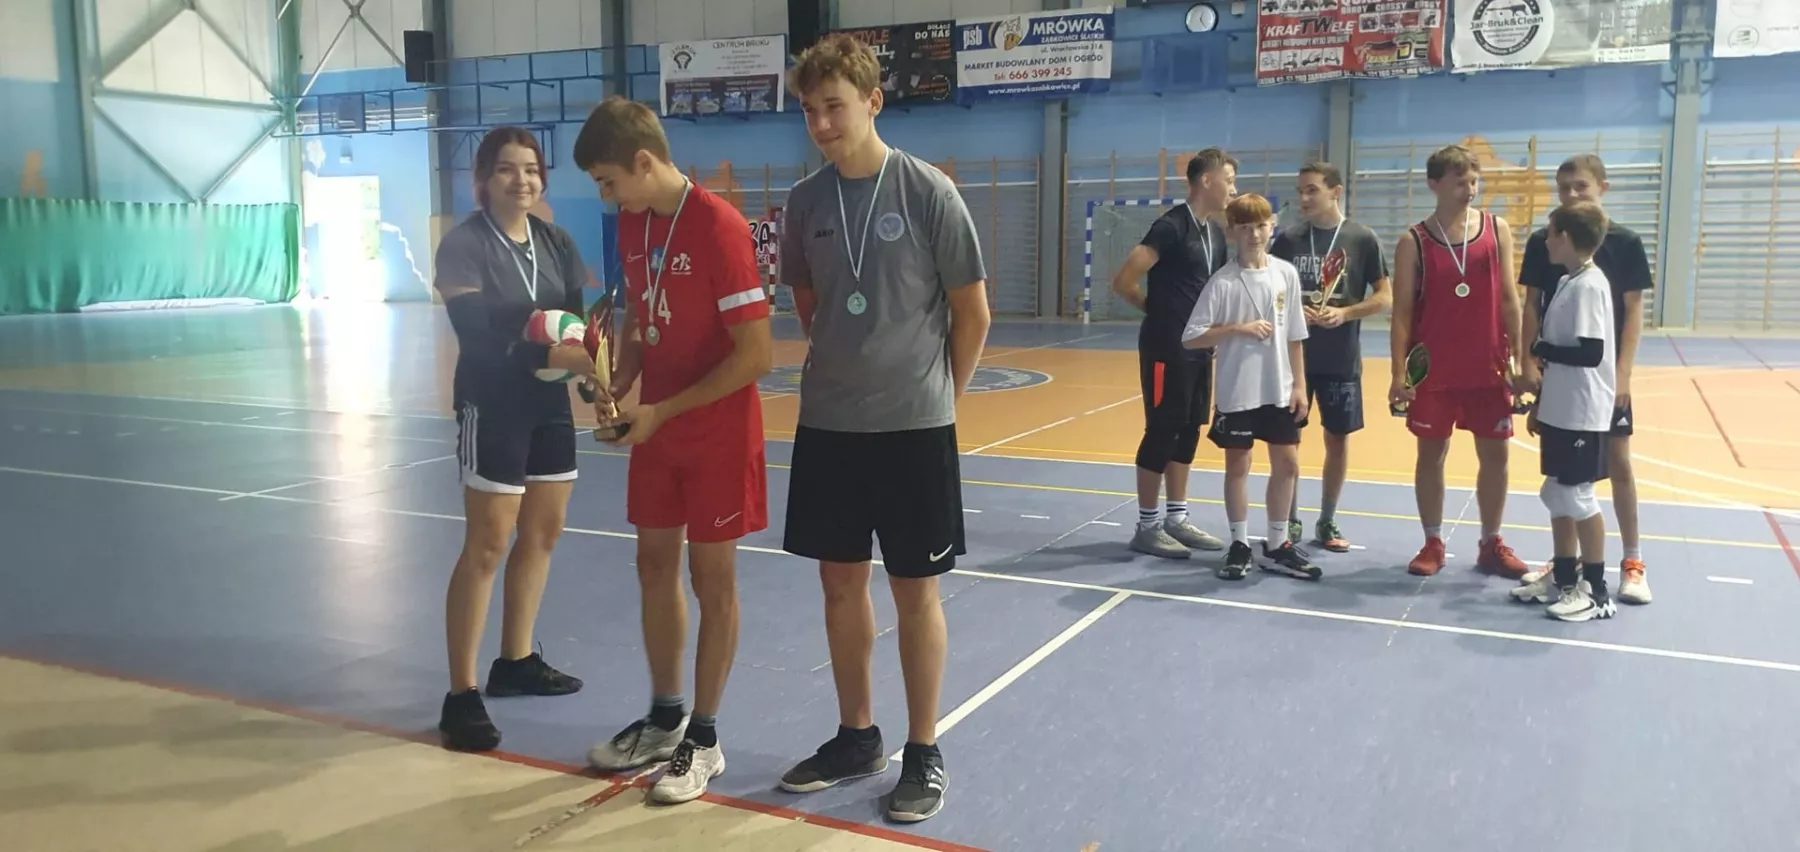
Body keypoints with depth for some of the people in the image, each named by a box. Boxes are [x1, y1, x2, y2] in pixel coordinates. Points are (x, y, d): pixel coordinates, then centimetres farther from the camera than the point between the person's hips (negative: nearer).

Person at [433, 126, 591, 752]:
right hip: (492, 408, -7)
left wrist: (588, 354, -23)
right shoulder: (462, 245, -11)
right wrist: (551, 353, -33)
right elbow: (478, 338, -20)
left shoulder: (555, 242, 5)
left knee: (543, 533, 13)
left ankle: (516, 662, 30)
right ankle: (461, 695, 1)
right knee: (486, 547, -6)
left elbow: (577, 318, 0)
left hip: (550, 403, 7)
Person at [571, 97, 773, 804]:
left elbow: (756, 353, -21)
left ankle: (704, 738, 17)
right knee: (655, 565, 13)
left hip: (717, 433, -7)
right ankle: (664, 718, 29)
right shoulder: (632, 224, 4)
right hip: (656, 426, 7)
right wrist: (619, 387, -1)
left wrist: (664, 409, -18)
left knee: (712, 575, 3)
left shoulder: (719, 226, -20)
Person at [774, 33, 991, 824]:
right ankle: (856, 736, 28)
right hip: (827, 423, 4)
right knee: (841, 582, 12)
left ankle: (923, 753, 19)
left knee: (915, 589, 4)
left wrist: (938, 393, 6)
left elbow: (972, 312, -3)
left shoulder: (928, 190, -10)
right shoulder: (805, 199, 2)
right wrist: (843, 370, 12)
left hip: (915, 425, -4)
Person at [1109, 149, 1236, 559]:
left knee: (1189, 430, 12)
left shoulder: (1216, 233, 12)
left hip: (1199, 347, 9)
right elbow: (1123, 282, -17)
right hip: (1166, 348, -8)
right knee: (1162, 432, -3)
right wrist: (1159, 309, -3)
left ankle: (1177, 518, 22)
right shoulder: (1170, 226, -15)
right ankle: (1147, 526, 6)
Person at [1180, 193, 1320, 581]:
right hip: (1237, 393, -3)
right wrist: (1239, 328, -19)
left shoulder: (1286, 273, 1)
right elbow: (1191, 338, -11)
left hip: (1279, 391, 4)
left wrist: (1300, 386, 4)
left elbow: (1295, 337, 6)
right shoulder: (1223, 282, -10)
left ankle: (1277, 546, 23)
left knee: (1287, 466, 9)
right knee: (1238, 467, 8)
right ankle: (1240, 546, 21)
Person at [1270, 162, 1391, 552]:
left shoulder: (1362, 239, -3)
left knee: (1338, 438, 7)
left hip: (1341, 360, -1)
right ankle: (1290, 522, 18)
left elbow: (1384, 297, -2)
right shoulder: (1287, 240, 1)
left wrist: (1343, 313, -17)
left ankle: (1327, 522, 22)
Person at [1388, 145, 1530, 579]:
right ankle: (1433, 544, 20)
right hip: (1433, 370, -2)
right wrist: (1399, 373, -9)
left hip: (1489, 368, 2)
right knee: (1431, 453, 7)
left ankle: (1492, 544, 22)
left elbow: (1508, 298, 5)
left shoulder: (1497, 230, 2)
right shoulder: (1413, 242, -4)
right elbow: (1402, 311, -4)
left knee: (1495, 454, 7)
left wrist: (1518, 357, 0)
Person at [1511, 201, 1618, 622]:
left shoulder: (1589, 286, -18)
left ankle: (1596, 592, 8)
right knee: (1557, 494, 14)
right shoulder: (1568, 283, 11)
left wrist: (1540, 348, -13)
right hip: (1561, 411, 9)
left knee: (1577, 497, -2)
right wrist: (1539, 404, 19)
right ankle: (1563, 578, 26)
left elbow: (1591, 353, -26)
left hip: (1582, 415, -9)